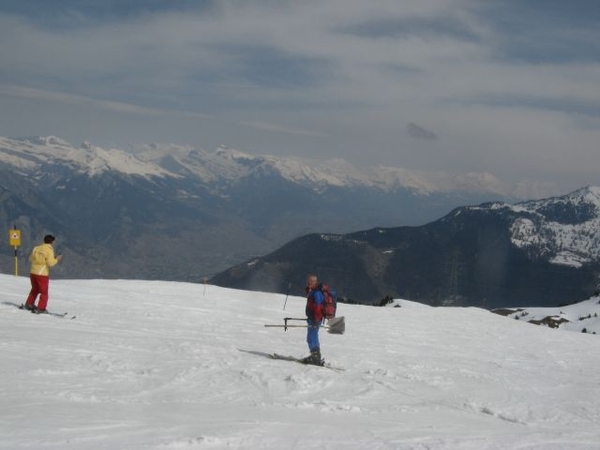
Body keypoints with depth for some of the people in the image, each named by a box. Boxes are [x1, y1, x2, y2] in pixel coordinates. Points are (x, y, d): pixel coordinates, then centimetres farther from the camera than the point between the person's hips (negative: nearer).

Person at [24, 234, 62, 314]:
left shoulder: (36, 248, 3)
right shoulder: (49, 250, -13)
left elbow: (31, 259, 13)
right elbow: (50, 263, -19)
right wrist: (56, 259, -2)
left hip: (33, 272, 6)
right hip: (42, 274, -6)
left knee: (34, 289, 25)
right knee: (44, 292, 6)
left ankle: (29, 304, 31)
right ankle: (40, 309, 2)